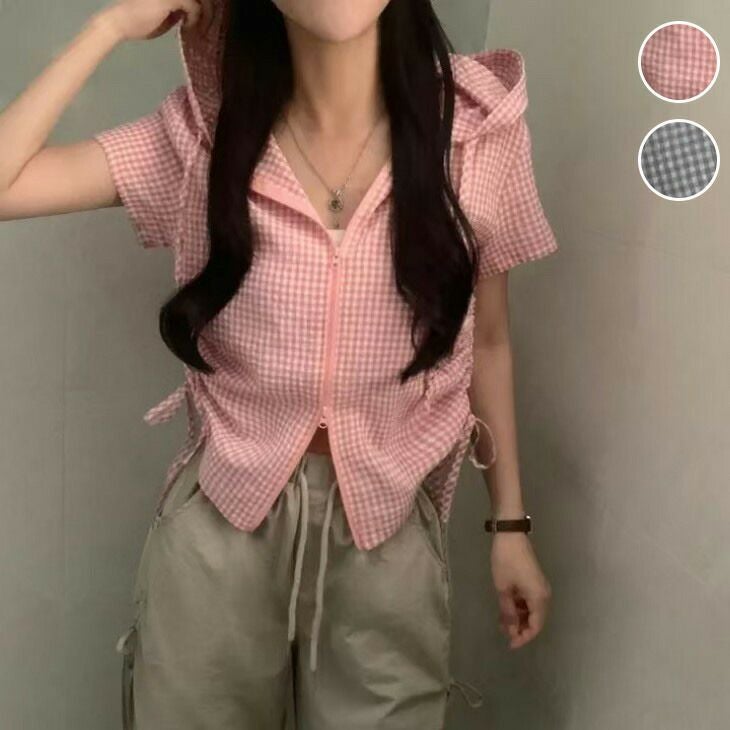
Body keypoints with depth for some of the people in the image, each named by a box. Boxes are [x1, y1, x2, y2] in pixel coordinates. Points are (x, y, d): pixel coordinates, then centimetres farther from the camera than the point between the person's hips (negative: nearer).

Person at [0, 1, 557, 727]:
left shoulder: (477, 128, -8)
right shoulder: (204, 131, -8)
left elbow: (484, 339, 2)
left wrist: (509, 522, 6)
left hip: (390, 522, 0)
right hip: (220, 517, 0)